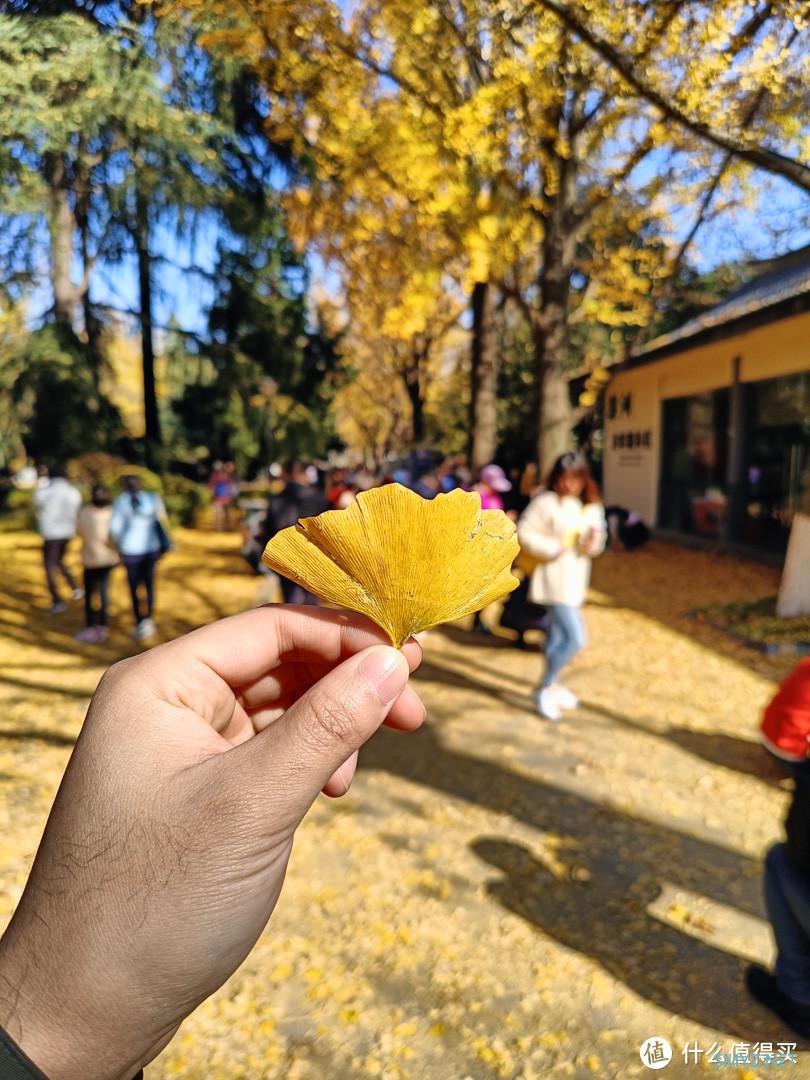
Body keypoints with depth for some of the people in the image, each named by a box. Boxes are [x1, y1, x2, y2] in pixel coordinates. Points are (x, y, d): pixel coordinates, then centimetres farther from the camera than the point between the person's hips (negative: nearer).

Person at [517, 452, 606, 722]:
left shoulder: (590, 506, 7)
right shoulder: (546, 502, -15)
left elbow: (597, 539, 10)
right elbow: (524, 533, -16)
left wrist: (594, 542, -12)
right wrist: (552, 548, -22)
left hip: (576, 576, 8)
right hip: (555, 577, -8)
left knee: (558, 633, 20)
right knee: (575, 639, -12)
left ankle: (552, 684, 36)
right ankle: (544, 689, 4)